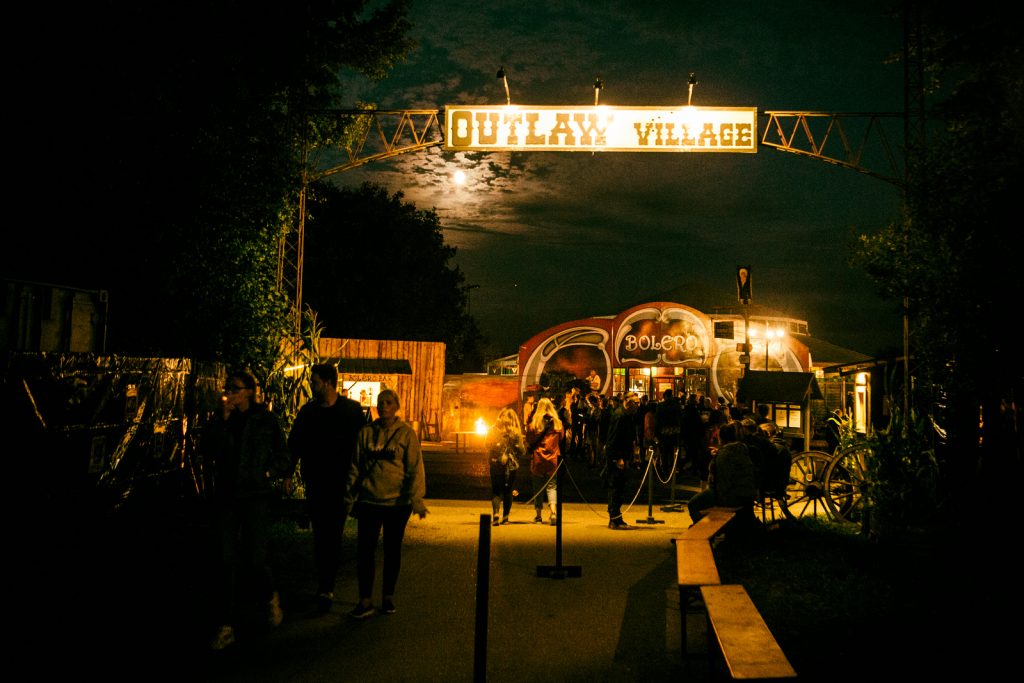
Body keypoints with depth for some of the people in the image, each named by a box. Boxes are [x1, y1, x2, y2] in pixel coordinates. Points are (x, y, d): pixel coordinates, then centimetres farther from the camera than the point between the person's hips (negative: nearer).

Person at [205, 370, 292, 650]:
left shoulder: (267, 420, -1)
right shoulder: (221, 420, 7)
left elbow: (284, 459, 4)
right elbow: (208, 453, -7)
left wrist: (266, 474, -12)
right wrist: (223, 421, -12)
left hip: (256, 497, -3)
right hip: (226, 498, 3)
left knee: (254, 560, -5)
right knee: (228, 561, 3)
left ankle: (270, 597, 28)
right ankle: (227, 626, 12)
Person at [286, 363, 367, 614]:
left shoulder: (352, 410, -4)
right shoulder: (307, 411, 7)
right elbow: (294, 443, 11)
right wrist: (288, 474, 5)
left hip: (339, 483, -3)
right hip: (314, 483, 4)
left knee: (332, 535, -5)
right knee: (319, 535, 8)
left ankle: (326, 589, -2)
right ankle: (325, 584, 20)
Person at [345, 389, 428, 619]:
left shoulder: (406, 433, -4)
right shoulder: (366, 432, 4)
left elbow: (415, 468, -7)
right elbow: (355, 467, 9)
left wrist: (416, 499, -15)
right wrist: (350, 498, 9)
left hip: (397, 502, -2)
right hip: (369, 501, 2)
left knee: (392, 550, 10)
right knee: (364, 550, 0)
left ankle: (388, 597, 24)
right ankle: (365, 601, 9)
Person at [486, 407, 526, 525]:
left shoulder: (494, 431, -5)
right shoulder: (516, 433, -5)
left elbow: (488, 448, -2)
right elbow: (522, 451, -2)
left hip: (496, 464, -1)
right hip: (512, 466, 1)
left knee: (496, 490, 6)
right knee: (508, 491, 14)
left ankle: (495, 513, -14)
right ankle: (505, 517, 16)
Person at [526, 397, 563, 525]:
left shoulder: (534, 424, -5)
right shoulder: (558, 423, -1)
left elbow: (529, 442, 3)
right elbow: (562, 441, 10)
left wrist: (530, 452, 20)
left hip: (538, 459, -1)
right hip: (553, 459, 1)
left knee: (538, 487, 10)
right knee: (552, 486, 6)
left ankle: (538, 516, 15)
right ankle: (553, 512, -14)